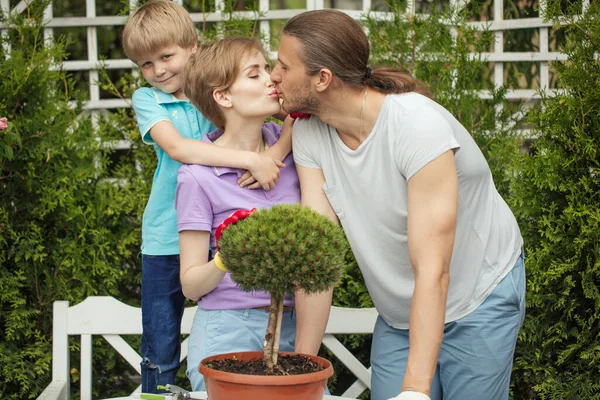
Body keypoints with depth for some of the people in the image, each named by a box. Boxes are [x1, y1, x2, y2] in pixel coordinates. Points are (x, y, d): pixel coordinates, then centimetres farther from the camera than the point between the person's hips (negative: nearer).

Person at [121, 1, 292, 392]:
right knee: (160, 352, 6)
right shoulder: (147, 100, 0)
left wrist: (275, 153, -27)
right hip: (167, 238, 0)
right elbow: (177, 147, -20)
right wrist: (251, 159, -28)